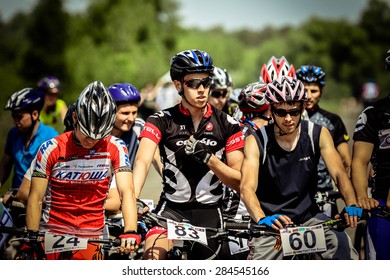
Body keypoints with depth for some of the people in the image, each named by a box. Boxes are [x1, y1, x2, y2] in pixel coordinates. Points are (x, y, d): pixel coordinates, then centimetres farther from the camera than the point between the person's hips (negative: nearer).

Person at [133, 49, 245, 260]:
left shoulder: (227, 125, 1)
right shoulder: (162, 121, -2)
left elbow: (238, 181, -1)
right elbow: (142, 161, -18)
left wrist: (208, 158, -18)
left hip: (209, 211, 2)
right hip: (171, 208, -2)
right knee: (153, 256, -28)